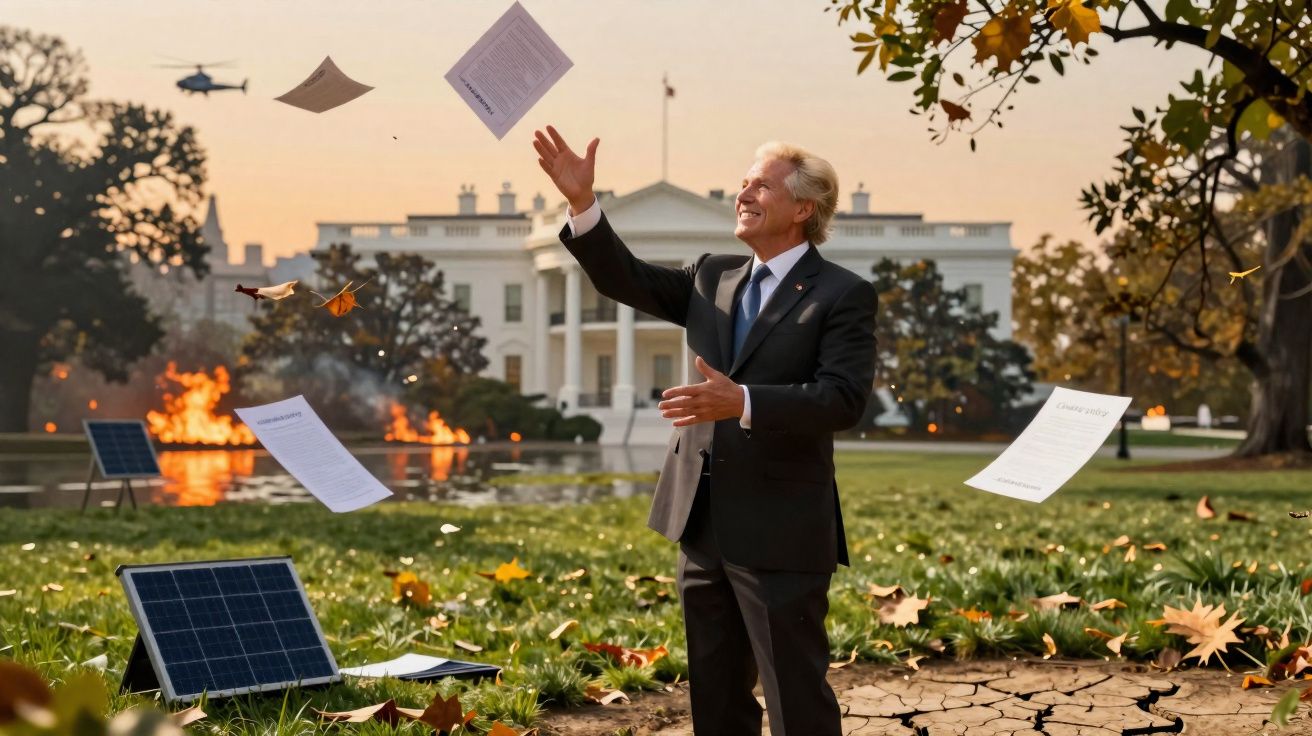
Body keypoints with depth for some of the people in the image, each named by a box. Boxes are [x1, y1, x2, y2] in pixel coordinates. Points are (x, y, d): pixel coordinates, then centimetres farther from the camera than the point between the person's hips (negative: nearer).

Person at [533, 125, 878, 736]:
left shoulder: (843, 295, -8)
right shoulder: (713, 278, 13)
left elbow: (843, 400, -19)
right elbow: (625, 279, 10)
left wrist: (741, 402, -31)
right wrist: (582, 204, -4)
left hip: (780, 532, -7)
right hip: (704, 526, 7)